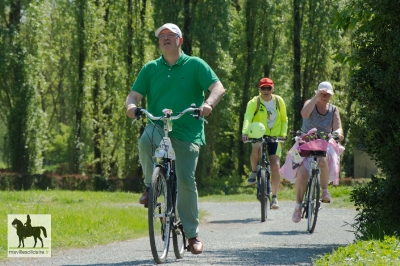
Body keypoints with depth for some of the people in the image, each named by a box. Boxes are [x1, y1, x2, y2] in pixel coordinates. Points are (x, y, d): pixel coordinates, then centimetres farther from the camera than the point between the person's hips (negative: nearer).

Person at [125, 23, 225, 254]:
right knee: (146, 140, -35)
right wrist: (131, 105, -19)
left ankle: (193, 233, 7)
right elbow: (135, 94, 6)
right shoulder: (151, 68, 11)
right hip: (158, 126, 1)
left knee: (186, 180, -7)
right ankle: (150, 186, -10)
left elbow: (218, 88, -5)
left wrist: (208, 103, -27)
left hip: (187, 131, -1)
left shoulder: (195, 65, 4)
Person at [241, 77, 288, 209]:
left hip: (274, 137, 2)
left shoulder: (279, 101, -2)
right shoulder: (254, 102, -12)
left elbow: (284, 120, 10)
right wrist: (245, 132, -45)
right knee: (256, 149, -36)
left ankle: (274, 197, 0)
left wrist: (283, 134, -3)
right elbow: (248, 118, -28)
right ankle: (254, 171, -5)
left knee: (275, 166, -8)